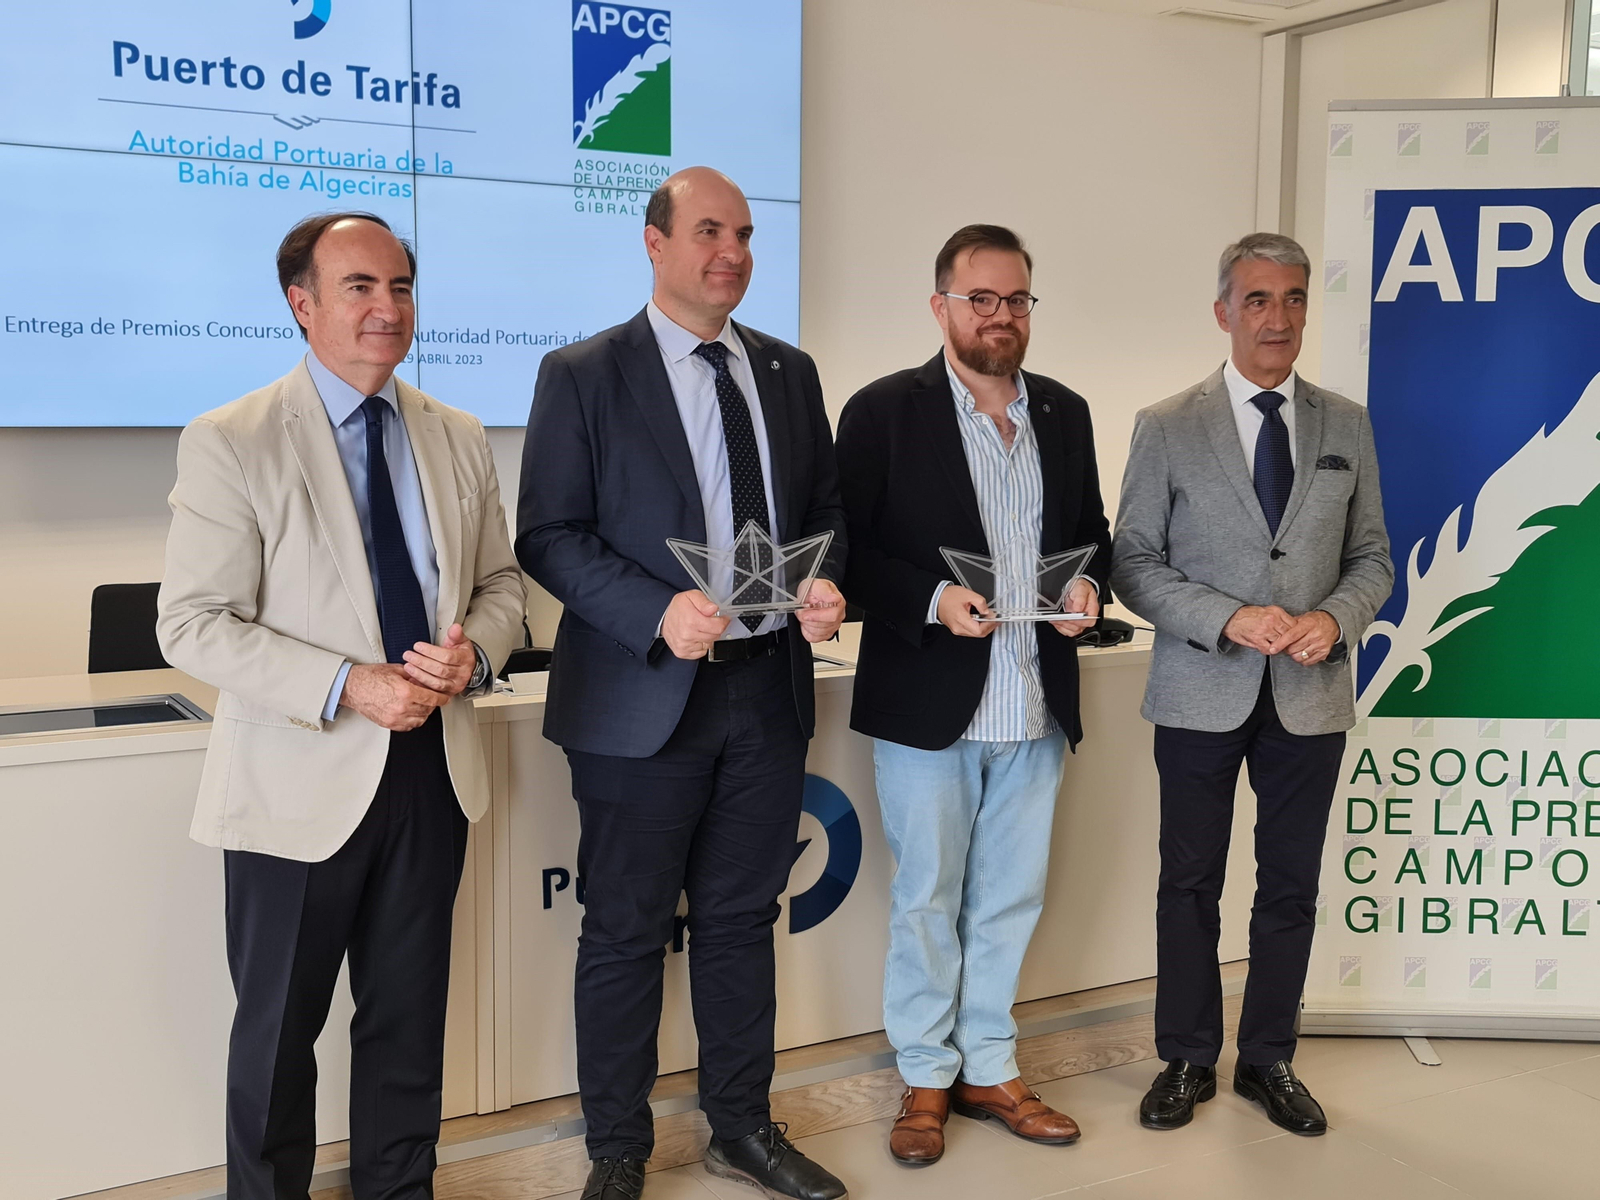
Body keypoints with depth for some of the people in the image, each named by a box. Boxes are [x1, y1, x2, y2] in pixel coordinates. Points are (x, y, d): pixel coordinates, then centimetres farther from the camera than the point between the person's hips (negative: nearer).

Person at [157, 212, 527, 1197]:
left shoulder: (459, 440, 6)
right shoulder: (229, 443, -9)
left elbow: (502, 580, 13)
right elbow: (193, 625, -14)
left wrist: (475, 650, -10)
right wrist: (350, 688, -23)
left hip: (432, 765, 4)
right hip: (303, 780, -4)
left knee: (410, 1017, 17)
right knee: (279, 1028, 11)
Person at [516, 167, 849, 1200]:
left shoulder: (791, 373, 11)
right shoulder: (583, 375, -4)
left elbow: (824, 507, 15)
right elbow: (549, 536, -9)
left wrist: (824, 587, -6)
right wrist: (659, 613, -22)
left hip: (768, 687, 5)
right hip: (645, 697, -4)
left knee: (742, 918, 16)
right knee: (627, 931, 7)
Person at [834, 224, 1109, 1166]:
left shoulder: (1065, 413, 10)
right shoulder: (885, 411, -6)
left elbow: (1093, 531, 16)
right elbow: (849, 550, -8)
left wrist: (1089, 585, -5)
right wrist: (933, 599, -22)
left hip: (1038, 702, 5)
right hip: (930, 701, -4)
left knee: (1011, 899, 15)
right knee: (928, 901, 9)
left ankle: (990, 1068, 31)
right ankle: (927, 1079, 25)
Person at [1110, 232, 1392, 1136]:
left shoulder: (1347, 426, 6)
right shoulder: (1167, 428, -3)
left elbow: (1372, 558, 9)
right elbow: (1133, 564, -4)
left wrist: (1335, 619, -12)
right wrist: (1227, 619, -17)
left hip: (1311, 695, 2)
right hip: (1203, 694, -2)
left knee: (1291, 887, 11)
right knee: (1190, 885, 8)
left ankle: (1270, 1060, 27)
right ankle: (1188, 1061, 24)